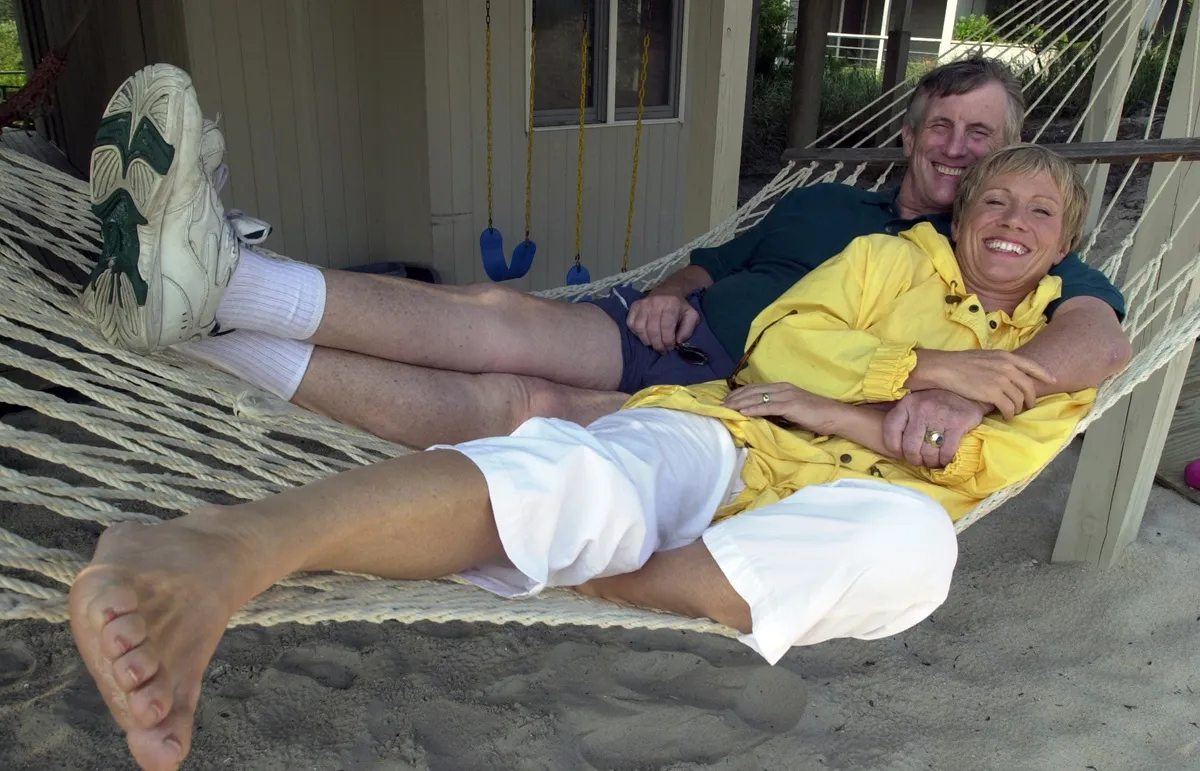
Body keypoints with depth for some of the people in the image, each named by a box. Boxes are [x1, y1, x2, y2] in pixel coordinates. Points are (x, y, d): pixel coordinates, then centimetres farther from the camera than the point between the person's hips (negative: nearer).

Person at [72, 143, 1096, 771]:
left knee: (914, 537, -36)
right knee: (576, 474, -35)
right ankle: (215, 554, -55)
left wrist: (845, 412, -5)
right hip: (722, 437, -1)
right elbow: (782, 339, 8)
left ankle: (594, 580, -34)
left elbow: (986, 461, 5)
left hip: (836, 490, 1)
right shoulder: (896, 256, 23)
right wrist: (925, 369, 1)